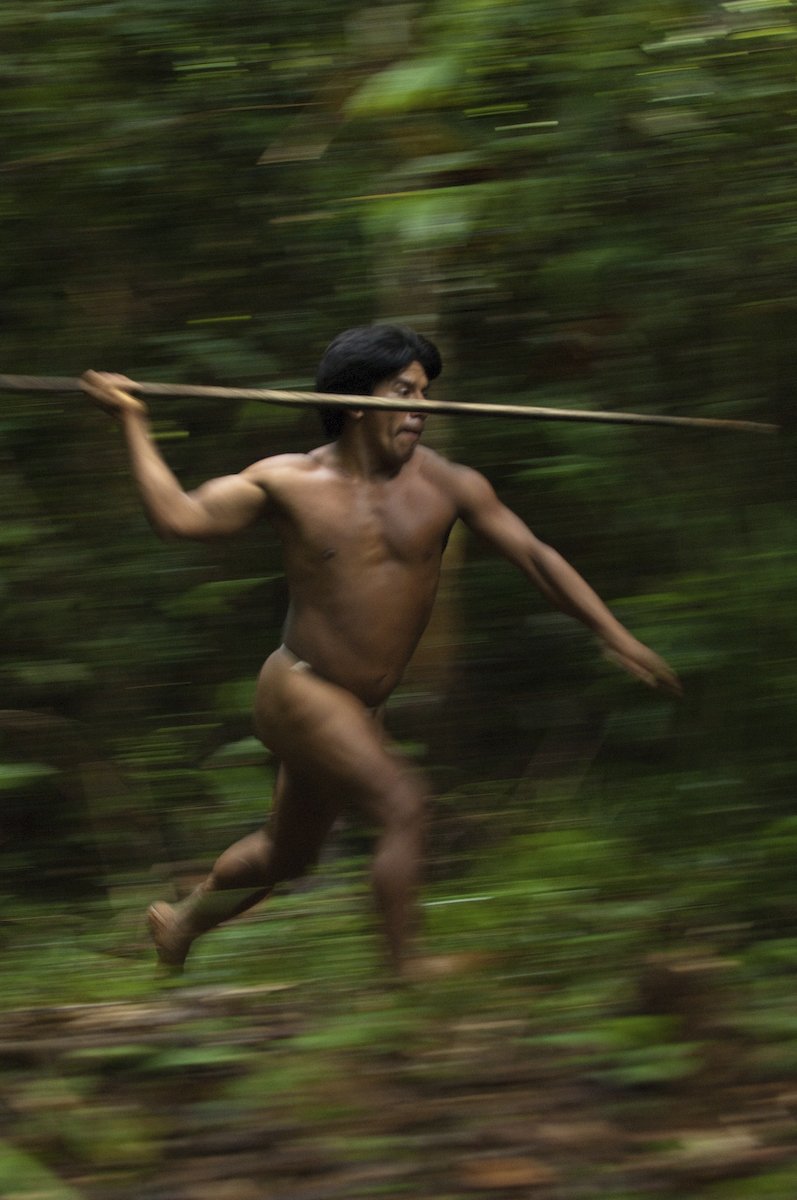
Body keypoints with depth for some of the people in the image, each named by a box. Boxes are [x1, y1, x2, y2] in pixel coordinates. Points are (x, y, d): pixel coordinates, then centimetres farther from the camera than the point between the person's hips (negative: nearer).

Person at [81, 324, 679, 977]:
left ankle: (181, 920, 47)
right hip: (298, 692, -5)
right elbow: (178, 516, -9)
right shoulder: (291, 482, -6)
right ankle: (409, 974, -21)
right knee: (402, 801, -25)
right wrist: (134, 424, -10)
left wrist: (616, 636, -9)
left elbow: (535, 556, -3)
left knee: (286, 856, 20)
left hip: (363, 709, 5)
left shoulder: (446, 485, -3)